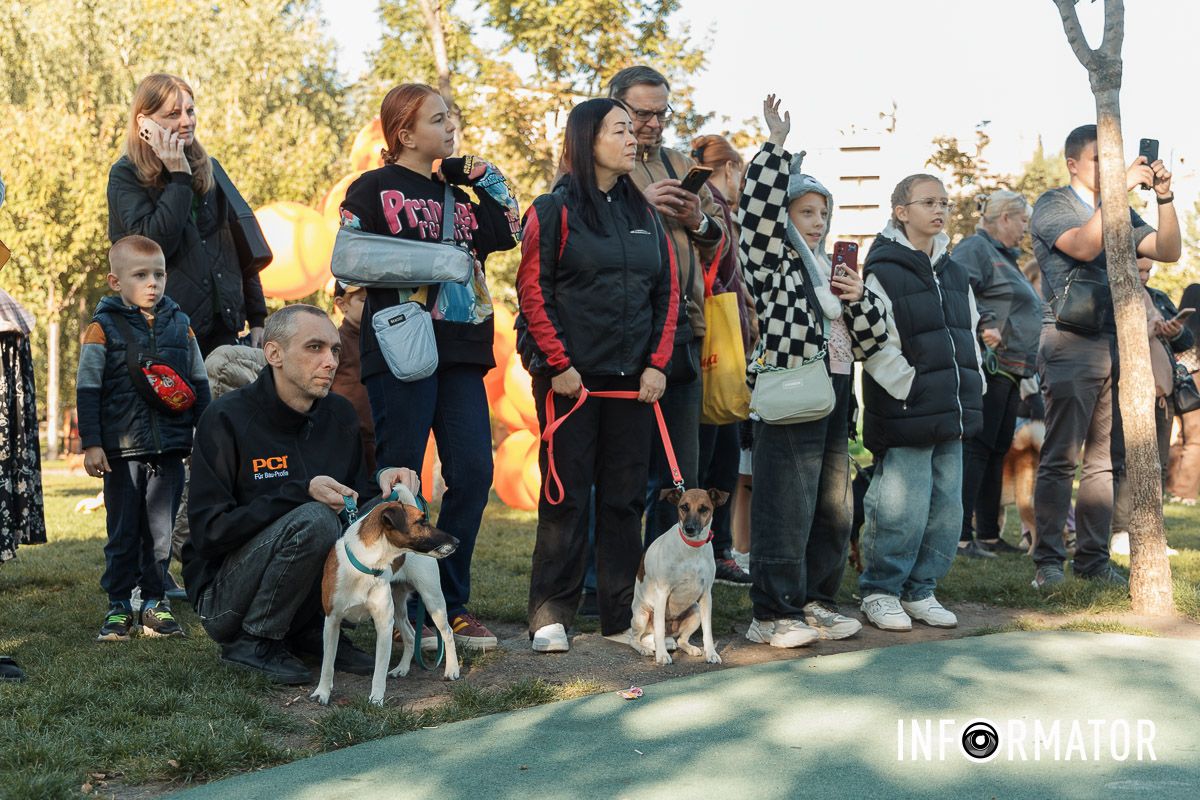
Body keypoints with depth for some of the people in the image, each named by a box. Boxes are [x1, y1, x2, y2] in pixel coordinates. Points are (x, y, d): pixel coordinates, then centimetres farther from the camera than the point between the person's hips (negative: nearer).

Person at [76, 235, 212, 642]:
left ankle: (154, 603, 18)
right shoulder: (103, 328, -3)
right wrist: (91, 444, -7)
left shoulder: (180, 325, 8)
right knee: (123, 532, 5)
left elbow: (199, 384, 15)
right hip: (122, 449, -3)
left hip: (170, 448, 3)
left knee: (161, 531, 8)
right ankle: (119, 607, 14)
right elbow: (87, 389, -3)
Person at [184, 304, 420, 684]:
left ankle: (311, 628, 0)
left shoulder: (339, 415, 2)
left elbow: (356, 501, 9)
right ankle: (253, 642, -11)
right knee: (314, 519, -31)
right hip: (221, 597, -6)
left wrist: (382, 482, -14)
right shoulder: (226, 419, -16)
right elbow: (208, 531, -20)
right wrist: (300, 493, -28)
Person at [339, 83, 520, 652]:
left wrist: (485, 176, 9)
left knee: (473, 473, 0)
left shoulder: (457, 192, 22)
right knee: (399, 478, -3)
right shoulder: (374, 189, 4)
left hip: (460, 351, 6)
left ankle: (450, 604, 11)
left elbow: (508, 233, 11)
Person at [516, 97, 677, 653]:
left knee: (625, 496, 7)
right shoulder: (554, 210, -2)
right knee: (566, 496, -1)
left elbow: (667, 292, 11)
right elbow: (532, 291, -6)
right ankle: (550, 614, 9)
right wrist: (558, 365, -11)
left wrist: (657, 363, 1)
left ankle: (620, 615, 16)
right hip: (572, 377, -4)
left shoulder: (646, 214, 13)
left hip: (634, 378, 5)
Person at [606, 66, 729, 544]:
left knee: (680, 477, 11)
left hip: (683, 332, 7)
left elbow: (720, 243, 24)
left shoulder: (683, 168, 20)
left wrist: (700, 222, 3)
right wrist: (638, 205, -18)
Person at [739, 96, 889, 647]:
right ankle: (772, 614, 1)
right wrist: (777, 146, -18)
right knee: (785, 508, -7)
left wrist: (859, 297, 2)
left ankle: (813, 601, 24)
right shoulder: (772, 263, 0)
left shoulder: (830, 270, 20)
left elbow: (873, 339, 19)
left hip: (834, 401, 8)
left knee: (834, 508, 12)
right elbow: (759, 204, -18)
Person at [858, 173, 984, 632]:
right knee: (902, 510, -6)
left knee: (947, 508, 9)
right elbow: (877, 349, -12)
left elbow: (970, 336, 22)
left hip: (952, 415, 8)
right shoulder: (884, 273, -7)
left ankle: (920, 590, 22)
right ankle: (880, 592, 10)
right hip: (905, 416, -7)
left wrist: (972, 390, 12)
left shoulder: (955, 274, 16)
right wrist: (913, 389, -14)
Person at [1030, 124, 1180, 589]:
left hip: (1117, 344, 7)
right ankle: (1048, 560, -2)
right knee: (1061, 459, -7)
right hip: (1071, 344, -6)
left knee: (1107, 458, 5)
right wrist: (1121, 188, -19)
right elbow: (1083, 245, -17)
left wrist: (1164, 197, -2)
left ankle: (1092, 557, 11)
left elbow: (1167, 250, 11)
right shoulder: (1054, 204, 2)